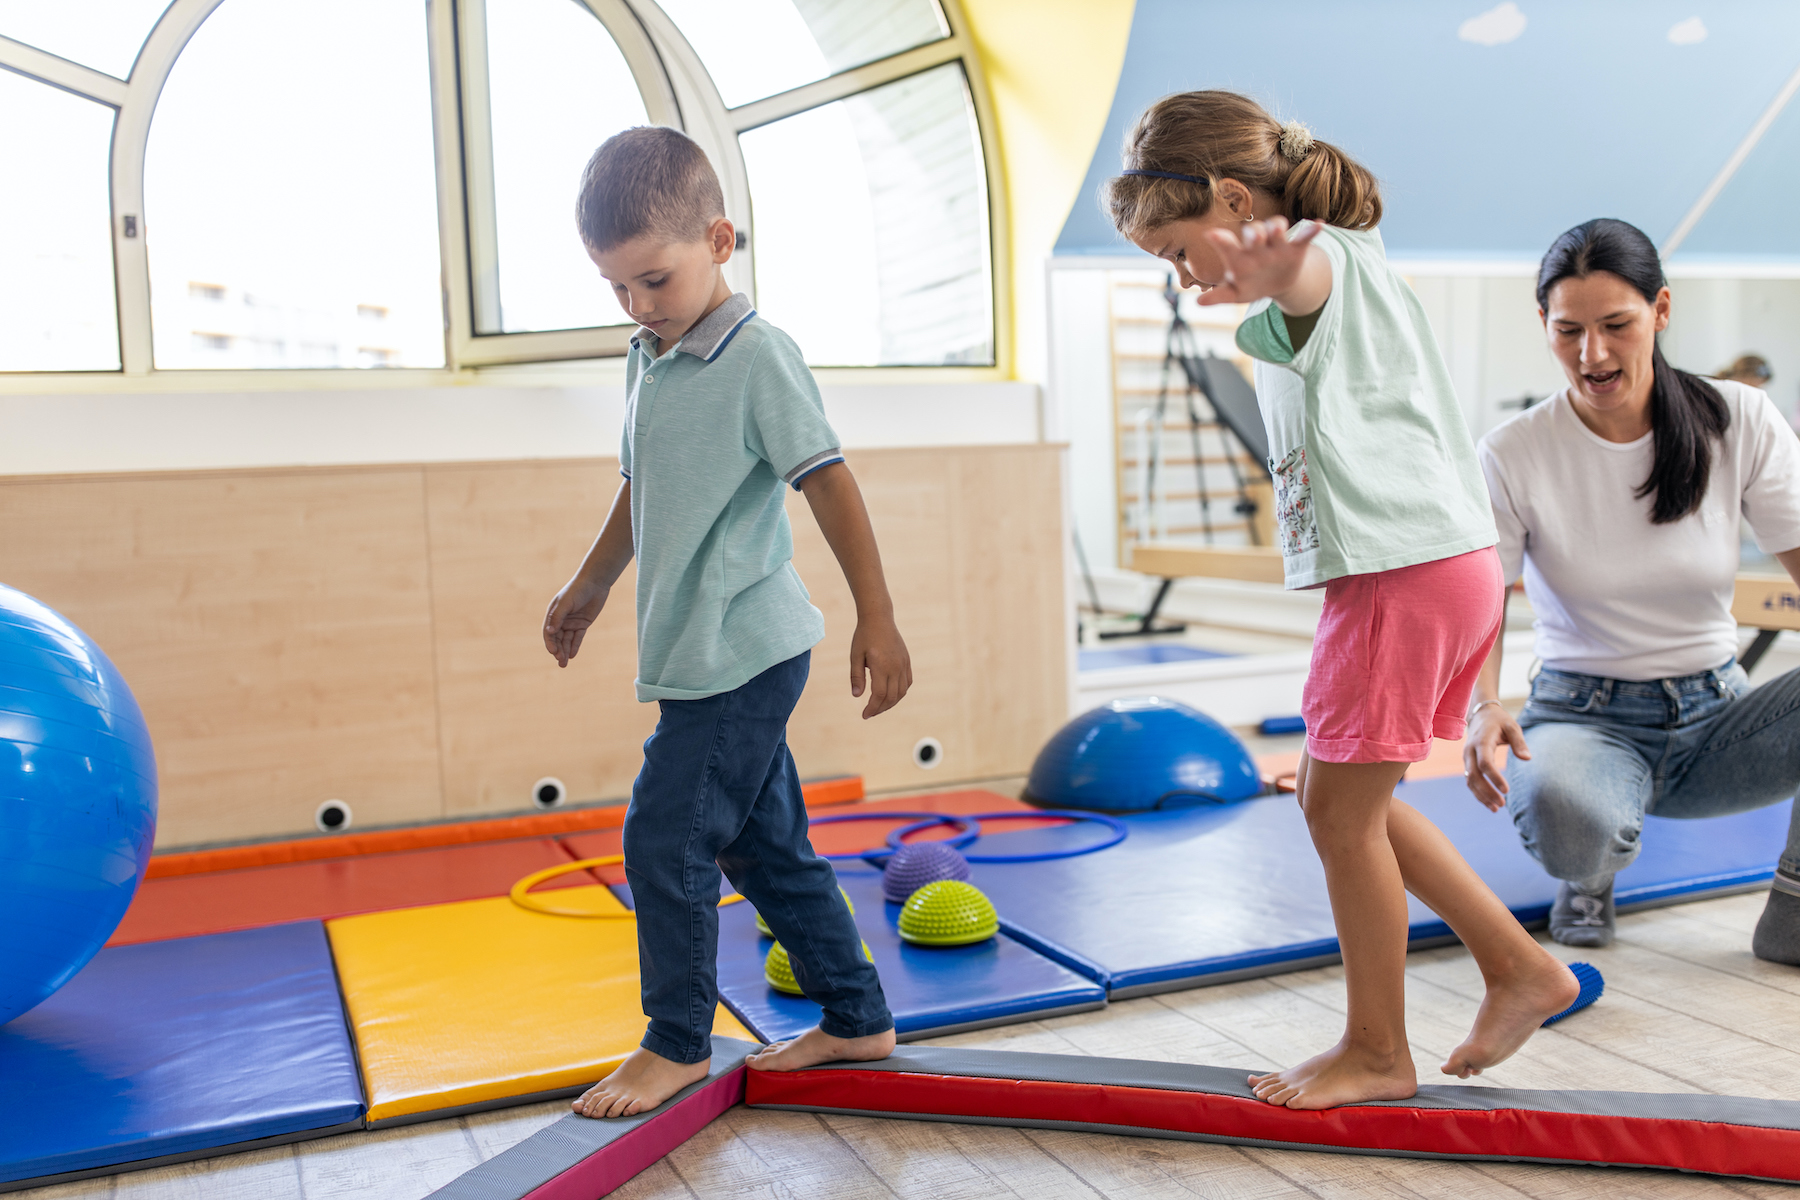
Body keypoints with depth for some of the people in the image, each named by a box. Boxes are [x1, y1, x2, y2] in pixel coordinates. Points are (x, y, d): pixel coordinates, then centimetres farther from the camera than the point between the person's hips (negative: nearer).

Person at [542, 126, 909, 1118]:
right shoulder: (648, 359, 12)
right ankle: (856, 1019, 27)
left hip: (739, 654, -9)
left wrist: (876, 619, -16)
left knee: (664, 840, -4)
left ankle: (676, 1043, 15)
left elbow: (829, 483, -14)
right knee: (765, 845, 14)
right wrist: (590, 586, 34)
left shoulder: (757, 356, -13)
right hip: (701, 657, 9)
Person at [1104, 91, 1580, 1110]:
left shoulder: (1324, 260, -11)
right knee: (1346, 798, 17)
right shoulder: (1359, 260, 20)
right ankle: (1520, 967, 25)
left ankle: (1377, 1049, 15)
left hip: (1404, 570, -11)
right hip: (1454, 562, 11)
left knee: (1340, 805, -1)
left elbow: (1296, 271, -37)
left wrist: (1266, 271, -56)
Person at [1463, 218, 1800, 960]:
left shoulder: (1739, 423, -4)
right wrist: (1484, 708, -34)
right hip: (1586, 719, -3)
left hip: (1716, 719, 3)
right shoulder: (1514, 456, -10)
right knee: (1562, 812, -39)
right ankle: (1590, 879, 2)